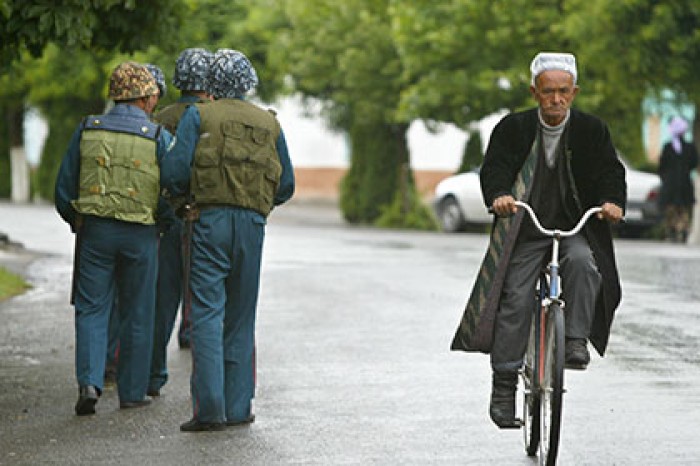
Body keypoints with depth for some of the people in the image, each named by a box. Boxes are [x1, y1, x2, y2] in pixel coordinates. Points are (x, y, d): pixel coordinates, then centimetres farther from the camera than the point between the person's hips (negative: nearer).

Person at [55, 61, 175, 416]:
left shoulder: (87, 130, 1)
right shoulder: (158, 137, -4)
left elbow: (64, 189, 4)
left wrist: (78, 223, 19)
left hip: (95, 230, 1)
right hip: (140, 236, -1)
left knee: (91, 310, 5)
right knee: (137, 315, 10)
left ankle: (89, 382, -12)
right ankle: (131, 392, 14)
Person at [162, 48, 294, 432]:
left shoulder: (198, 116, 1)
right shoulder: (269, 124, 13)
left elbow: (176, 173, -6)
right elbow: (286, 187, 14)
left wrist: (188, 194, 15)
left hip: (211, 219, -3)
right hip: (253, 225, 3)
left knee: (208, 313, -5)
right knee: (241, 318, 11)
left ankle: (209, 407, -13)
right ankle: (238, 406, 11)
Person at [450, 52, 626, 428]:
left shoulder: (591, 130, 0)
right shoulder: (513, 128, -2)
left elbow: (610, 171, -4)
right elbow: (494, 167, -10)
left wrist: (612, 200, -26)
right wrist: (498, 194, -32)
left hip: (574, 229, 1)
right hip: (525, 231, 0)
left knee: (583, 262, -32)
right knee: (514, 300, -11)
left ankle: (576, 341, -23)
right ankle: (504, 388, -5)